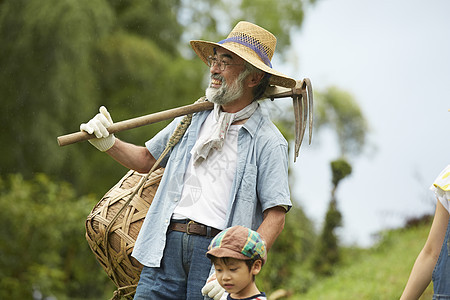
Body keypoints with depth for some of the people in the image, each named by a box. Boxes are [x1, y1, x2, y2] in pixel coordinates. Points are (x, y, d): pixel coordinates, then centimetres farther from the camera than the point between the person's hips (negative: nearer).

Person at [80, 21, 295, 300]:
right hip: (167, 246, 4)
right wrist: (108, 143, 9)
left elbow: (276, 216, -7)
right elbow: (146, 159, 29)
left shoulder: (268, 141, -1)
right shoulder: (194, 119, 17)